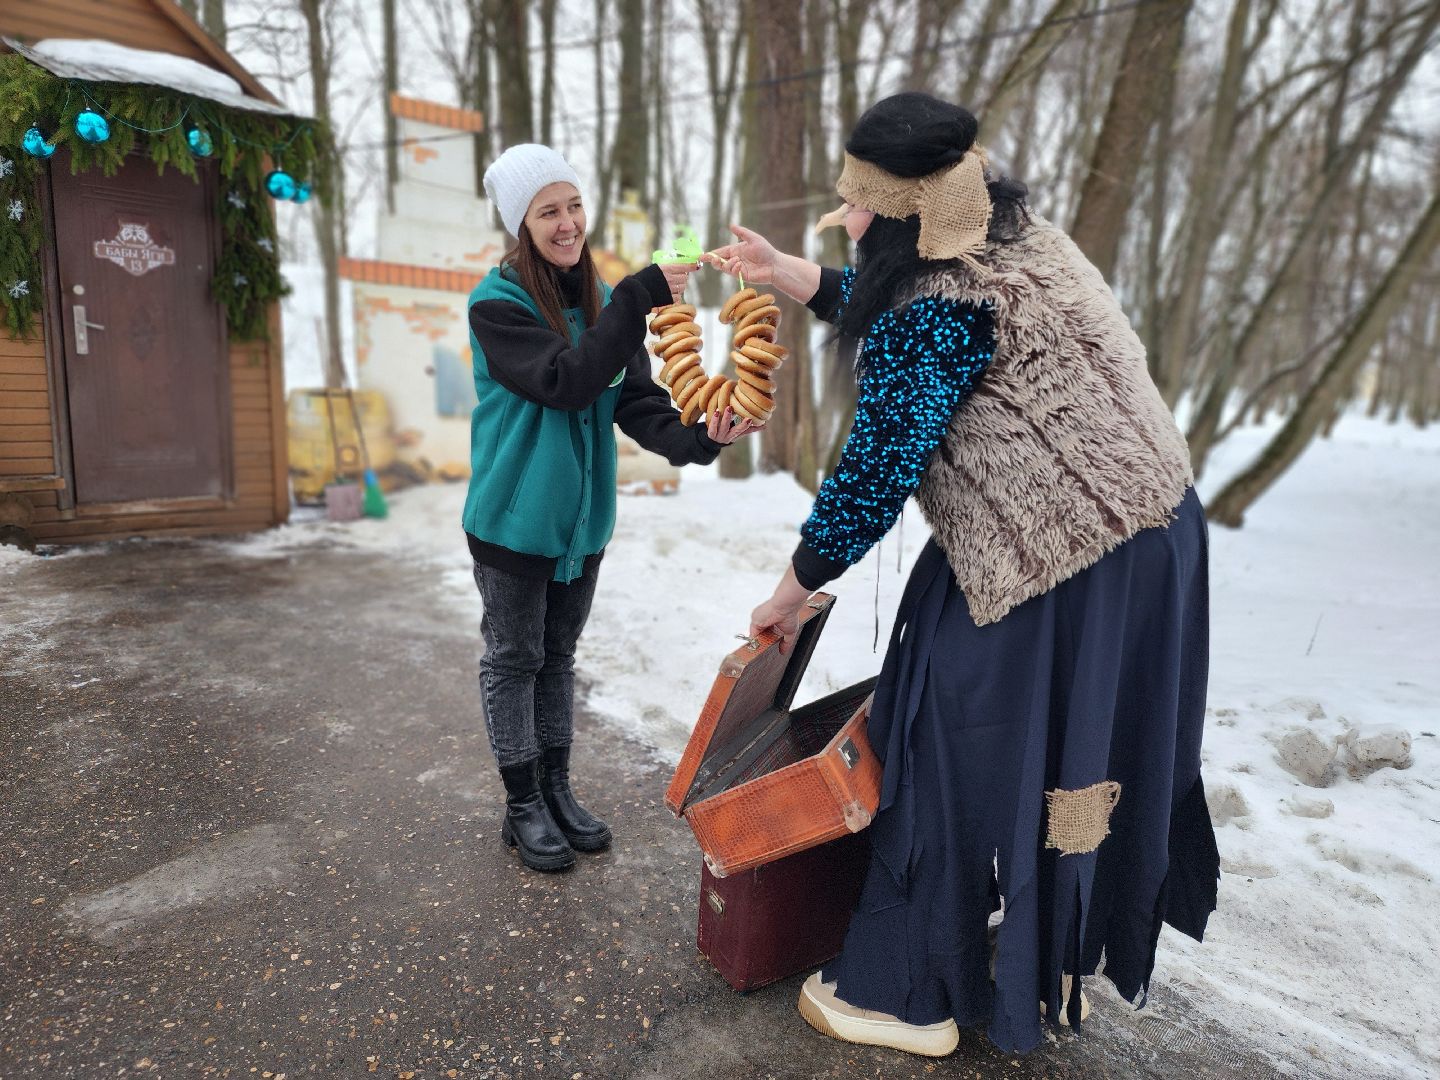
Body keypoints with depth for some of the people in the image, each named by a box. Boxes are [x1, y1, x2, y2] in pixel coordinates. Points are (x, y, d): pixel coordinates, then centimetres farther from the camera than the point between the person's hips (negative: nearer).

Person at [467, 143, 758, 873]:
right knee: (514, 659, 8)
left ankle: (557, 791, 33)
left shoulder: (600, 300, 3)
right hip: (513, 518, -5)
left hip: (582, 517, 5)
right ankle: (523, 808, 25)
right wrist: (639, 300, -32)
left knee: (558, 654, 17)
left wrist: (693, 439, -24)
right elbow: (565, 382, -28)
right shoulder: (496, 304, -14)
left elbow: (636, 402, -5)